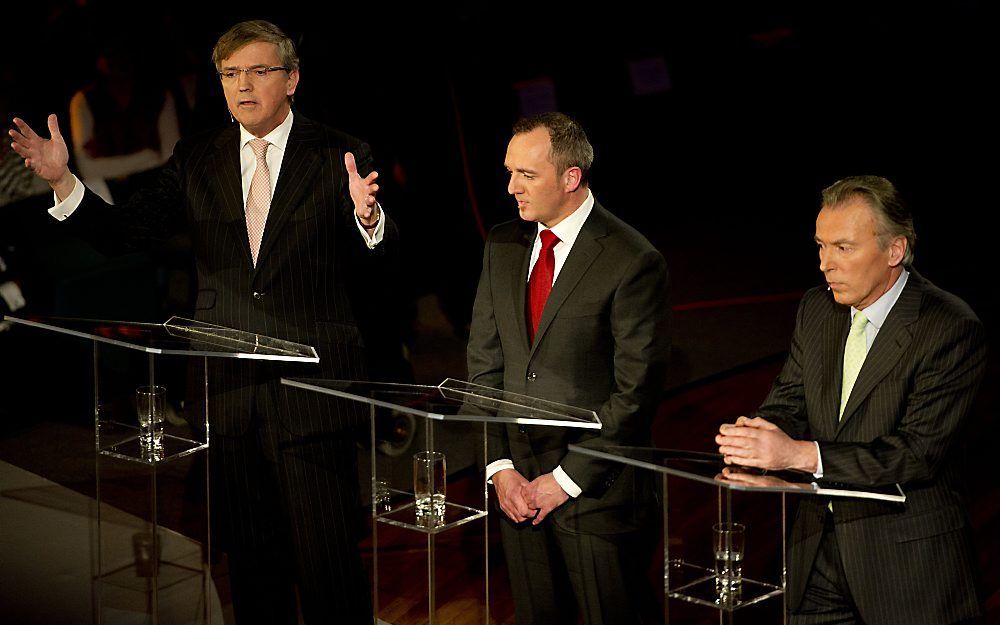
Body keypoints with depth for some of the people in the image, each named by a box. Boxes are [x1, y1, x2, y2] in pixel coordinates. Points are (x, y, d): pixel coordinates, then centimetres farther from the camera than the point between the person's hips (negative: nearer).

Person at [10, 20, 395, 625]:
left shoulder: (340, 157, -2)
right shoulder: (197, 159, 8)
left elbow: (379, 265, -9)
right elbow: (127, 227, 1)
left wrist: (367, 217, -32)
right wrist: (63, 179, -14)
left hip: (310, 391, -4)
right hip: (230, 388, 4)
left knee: (328, 558, 0)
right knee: (251, 556, 15)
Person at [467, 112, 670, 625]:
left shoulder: (632, 262, -12)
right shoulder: (503, 246, 7)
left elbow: (636, 390, -13)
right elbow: (484, 364, 9)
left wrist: (566, 480, -13)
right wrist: (499, 466, -2)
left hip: (596, 488, -5)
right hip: (517, 484, 5)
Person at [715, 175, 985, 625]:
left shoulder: (952, 329, -15)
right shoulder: (816, 309, 7)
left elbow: (920, 452, -21)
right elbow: (788, 403, 8)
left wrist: (801, 453, -28)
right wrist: (757, 434, -17)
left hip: (906, 558, -5)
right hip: (819, 550, 6)